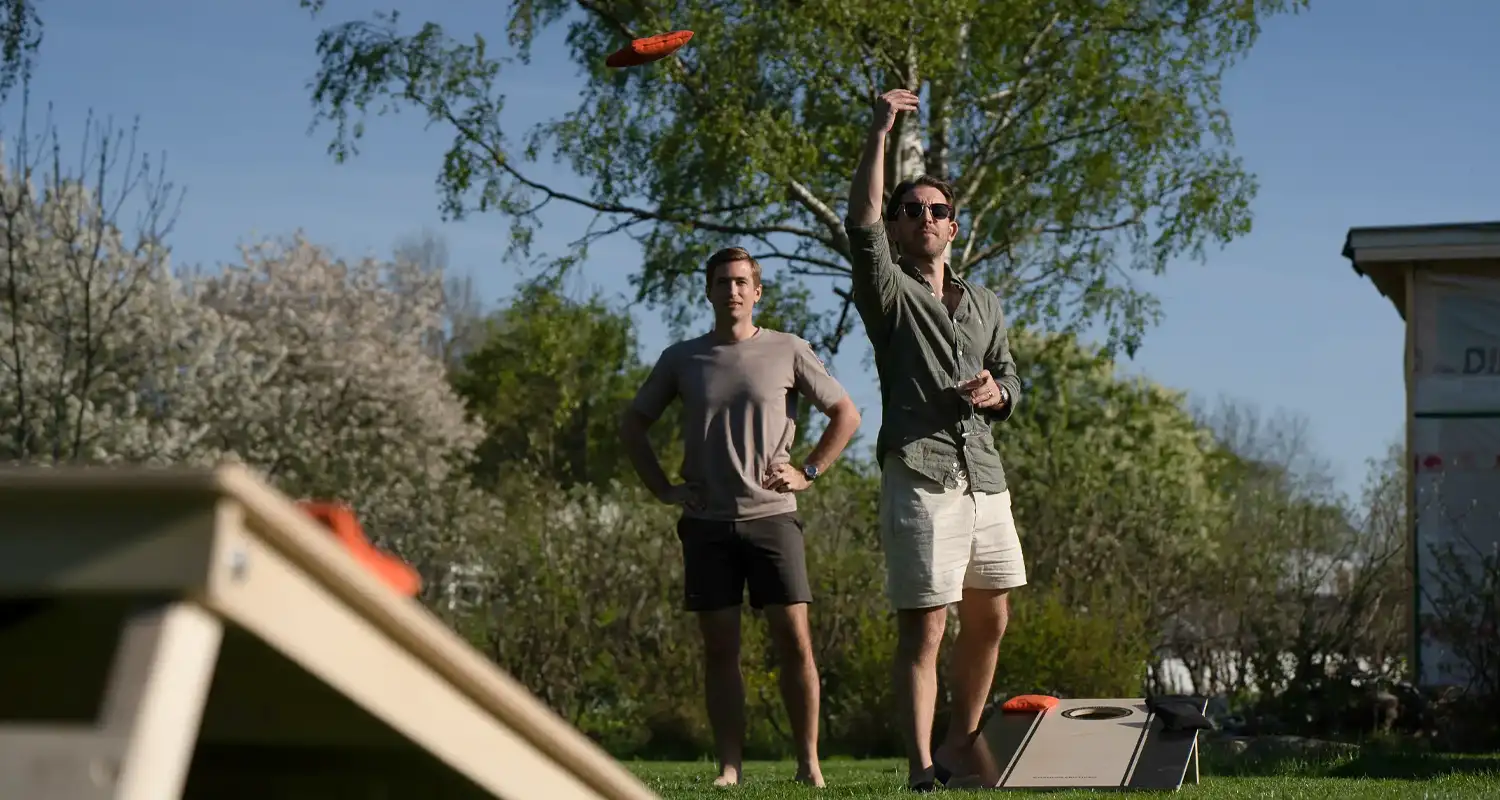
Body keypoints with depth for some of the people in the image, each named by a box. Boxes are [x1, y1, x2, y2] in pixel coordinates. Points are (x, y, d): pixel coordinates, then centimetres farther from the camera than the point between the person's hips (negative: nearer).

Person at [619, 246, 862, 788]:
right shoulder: (681, 359, 8)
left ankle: (809, 763, 2)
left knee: (794, 639, -6)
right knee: (719, 648, 2)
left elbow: (846, 414, 10)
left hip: (772, 516, -1)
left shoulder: (788, 352, 4)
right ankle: (729, 768, 6)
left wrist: (809, 472, 1)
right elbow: (632, 425, 18)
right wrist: (662, 488, 8)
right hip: (706, 523, 2)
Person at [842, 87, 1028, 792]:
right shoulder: (888, 292, 3)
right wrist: (878, 134, -19)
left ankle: (961, 744, 27)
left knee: (990, 620, 11)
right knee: (923, 628, -9)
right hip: (920, 476, -6)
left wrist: (994, 393, -3)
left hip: (984, 475, 6)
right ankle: (921, 767, -8)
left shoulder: (986, 304, 20)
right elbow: (860, 225, -14)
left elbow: (1011, 386, 22)